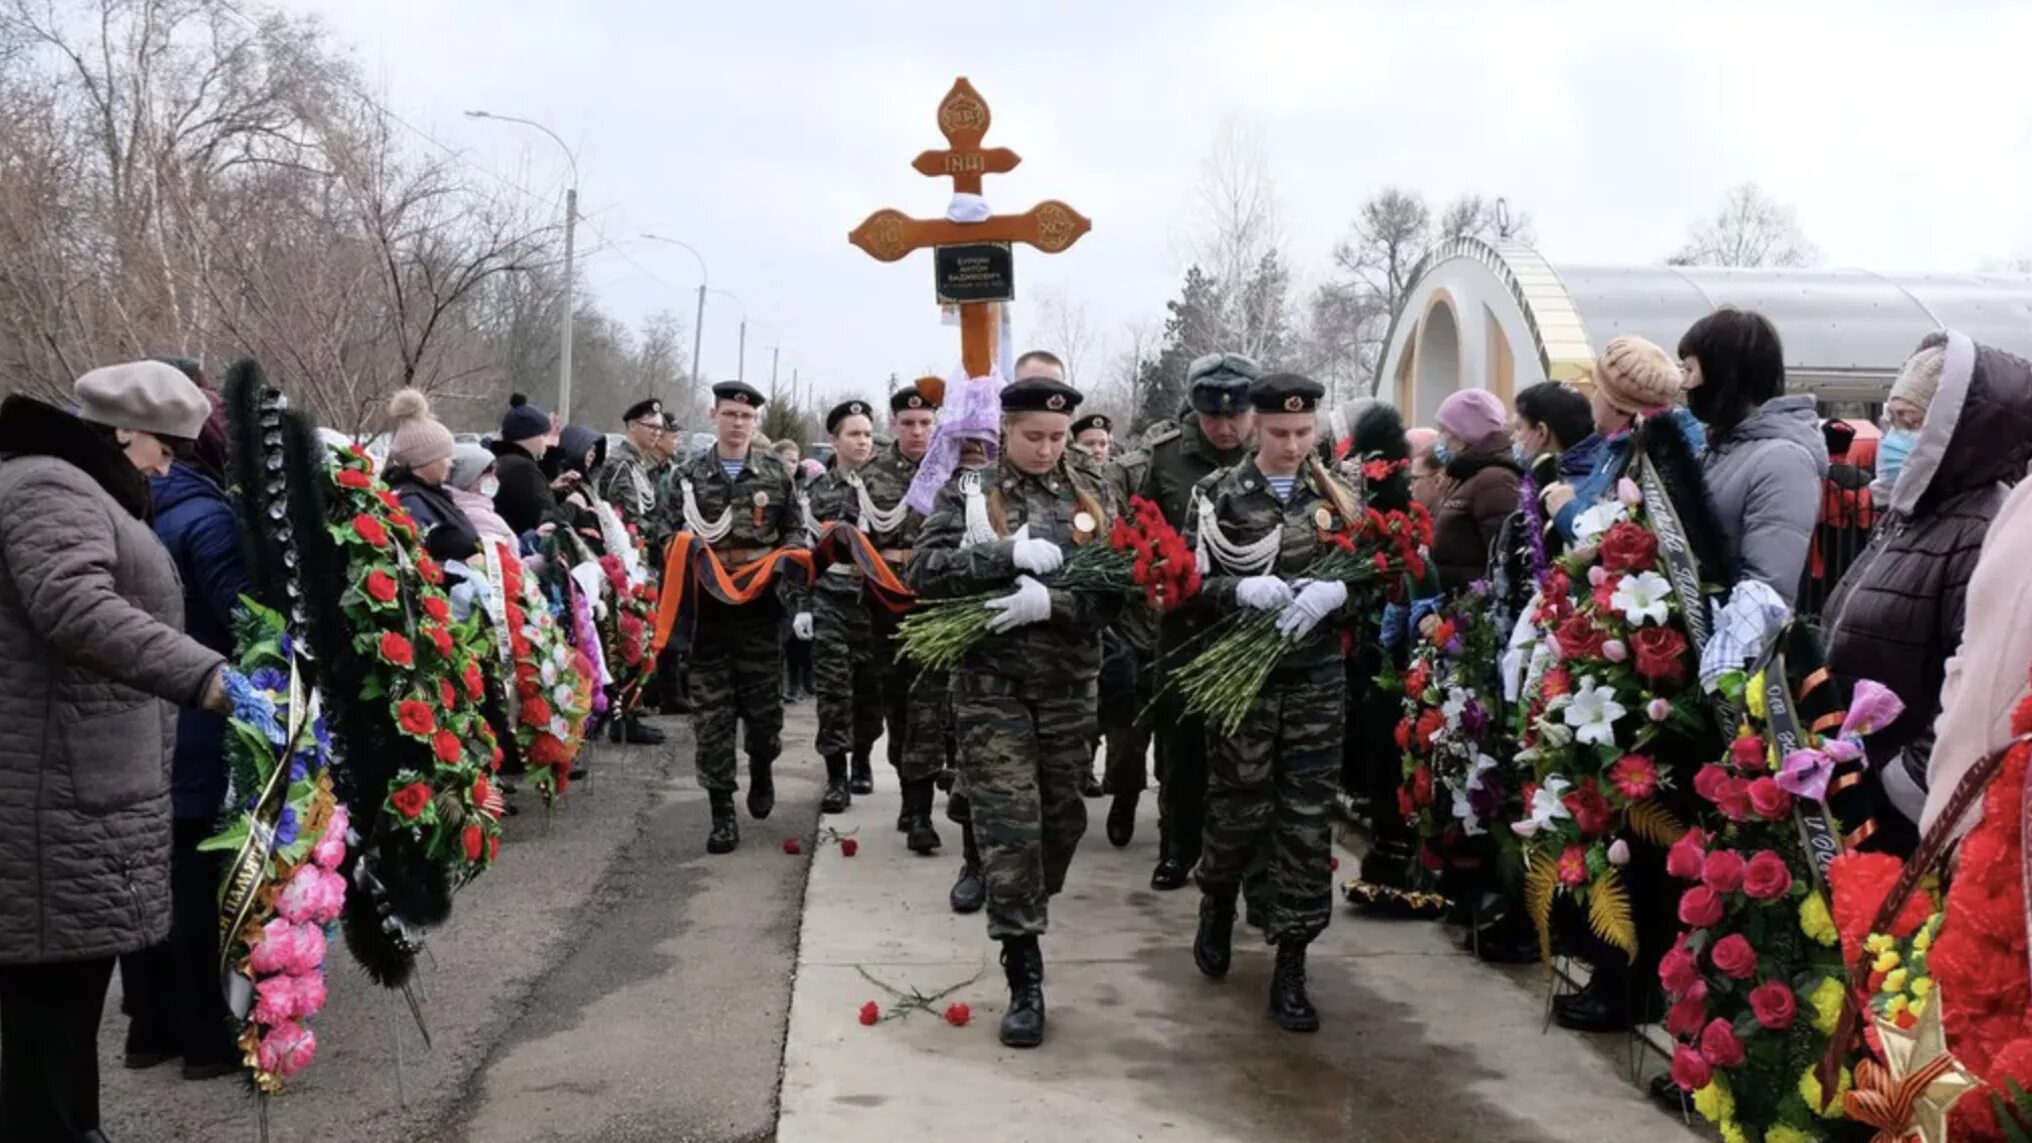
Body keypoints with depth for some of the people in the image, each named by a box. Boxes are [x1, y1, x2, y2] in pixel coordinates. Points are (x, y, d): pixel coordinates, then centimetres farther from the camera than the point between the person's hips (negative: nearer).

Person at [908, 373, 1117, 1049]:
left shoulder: (1090, 498, 7)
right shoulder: (968, 492, 1)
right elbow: (925, 571, -11)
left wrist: (1050, 600, -20)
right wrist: (1009, 554, -20)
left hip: (1068, 683, 3)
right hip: (990, 682, -3)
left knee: (1061, 816, 14)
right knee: (1008, 826, -6)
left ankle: (1027, 914, 40)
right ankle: (1024, 980, -2)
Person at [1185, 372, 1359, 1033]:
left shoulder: (1338, 495, 6)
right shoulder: (1219, 495, 0)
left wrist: (1333, 591, -19)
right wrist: (1241, 588, -25)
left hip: (1317, 679, 2)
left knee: (1307, 823, 2)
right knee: (1239, 809, 6)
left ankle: (1290, 967, 12)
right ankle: (1217, 903, 39)